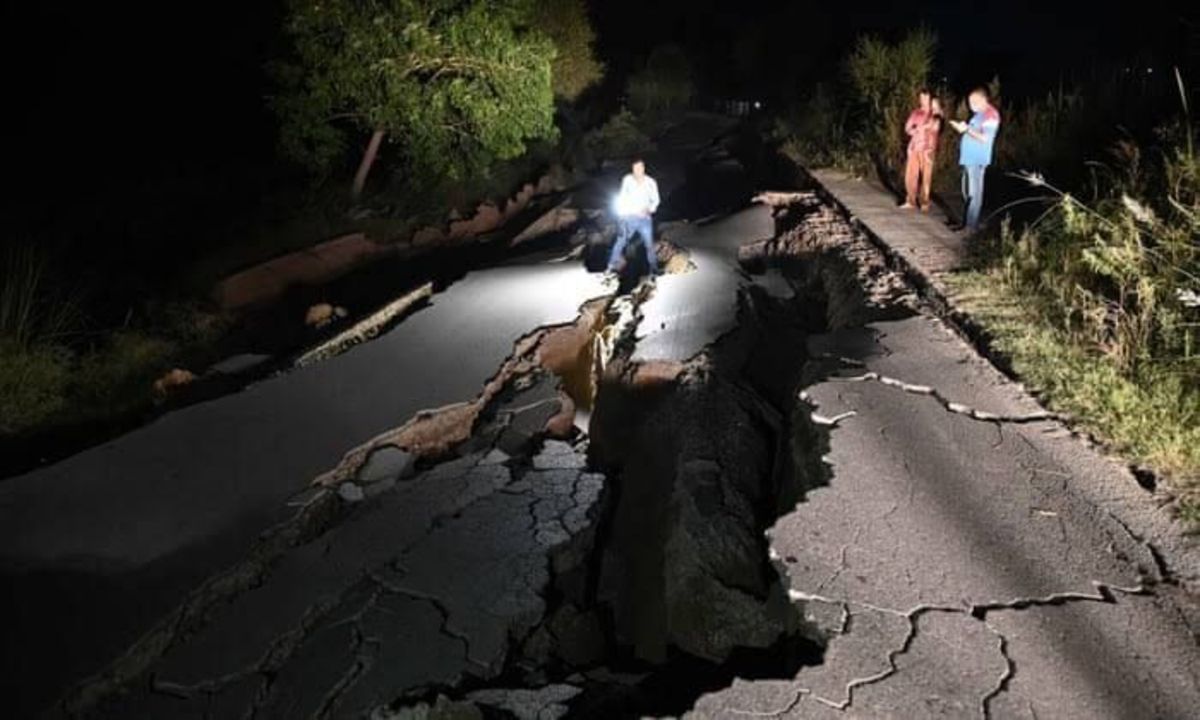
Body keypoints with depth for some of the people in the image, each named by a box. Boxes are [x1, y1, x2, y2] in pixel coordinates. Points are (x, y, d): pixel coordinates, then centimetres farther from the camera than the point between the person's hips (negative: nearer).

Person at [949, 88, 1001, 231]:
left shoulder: (991, 114, -12)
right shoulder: (979, 114, 18)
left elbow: (984, 138, -20)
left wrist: (967, 129, -16)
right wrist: (962, 128, 10)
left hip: (977, 159, -10)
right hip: (968, 158, 10)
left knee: (974, 192, -8)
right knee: (967, 192, 13)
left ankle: (972, 225, -7)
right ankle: (966, 221, 19)